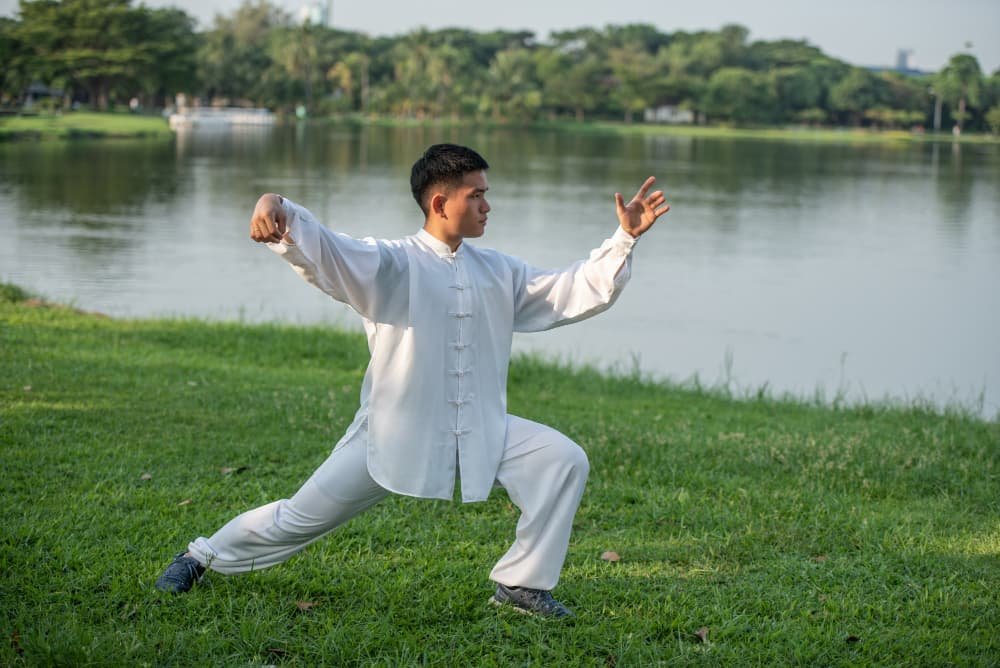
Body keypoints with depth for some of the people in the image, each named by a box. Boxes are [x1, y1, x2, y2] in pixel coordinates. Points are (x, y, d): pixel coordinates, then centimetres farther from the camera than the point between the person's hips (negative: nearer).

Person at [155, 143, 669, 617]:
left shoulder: (500, 274, 7)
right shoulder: (390, 266, -11)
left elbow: (576, 292, 10)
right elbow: (322, 250, -27)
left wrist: (625, 239, 0)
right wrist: (277, 210, -48)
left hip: (481, 433, 5)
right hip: (393, 433, -4)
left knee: (563, 461, -14)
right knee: (300, 517, 4)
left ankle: (521, 582, -1)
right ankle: (203, 557, 29)